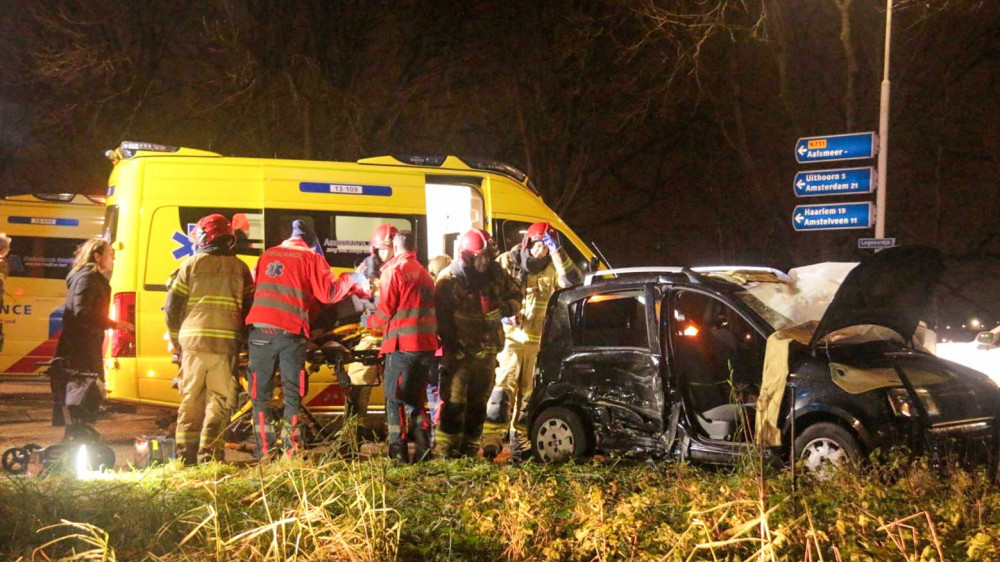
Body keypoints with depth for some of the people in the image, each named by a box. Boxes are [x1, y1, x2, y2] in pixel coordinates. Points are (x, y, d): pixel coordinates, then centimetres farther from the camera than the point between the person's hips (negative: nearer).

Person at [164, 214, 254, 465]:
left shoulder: (191, 264, 5)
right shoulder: (240, 268, 9)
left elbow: (172, 307, 3)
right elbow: (251, 307, 9)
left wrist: (176, 340, 14)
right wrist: (242, 340, 19)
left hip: (193, 341, 0)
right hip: (226, 344, 0)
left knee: (191, 400, 8)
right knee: (219, 402, 5)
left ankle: (186, 455, 9)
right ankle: (208, 454, 1)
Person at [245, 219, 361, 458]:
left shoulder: (266, 255, 18)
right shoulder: (311, 258, 5)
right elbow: (328, 293, -1)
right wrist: (349, 279, 15)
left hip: (260, 329, 3)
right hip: (291, 331, -3)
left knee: (260, 394, 7)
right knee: (292, 394, 5)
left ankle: (265, 452, 4)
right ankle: (290, 451, 0)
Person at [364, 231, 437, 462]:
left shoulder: (393, 270, -5)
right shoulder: (424, 273, 17)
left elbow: (385, 310, -8)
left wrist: (369, 321, 9)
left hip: (402, 343, -7)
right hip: (426, 344, 7)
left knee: (395, 399, 0)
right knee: (416, 398, 16)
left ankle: (398, 450, -4)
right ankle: (423, 446, 6)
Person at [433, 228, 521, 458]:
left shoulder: (496, 273, 6)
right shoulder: (449, 279, -9)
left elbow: (515, 295, 19)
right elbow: (441, 317, -8)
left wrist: (507, 307, -4)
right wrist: (451, 344, -16)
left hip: (487, 351, 6)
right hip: (460, 352, -6)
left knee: (478, 404, 13)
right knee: (454, 402, -11)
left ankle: (469, 447, 23)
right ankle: (444, 449, -4)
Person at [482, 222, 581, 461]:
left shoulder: (552, 268, 8)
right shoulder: (508, 262, 1)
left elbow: (573, 280, -12)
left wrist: (556, 250, -16)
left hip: (539, 341, 3)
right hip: (512, 336, -3)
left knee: (529, 393, 7)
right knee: (504, 387, -13)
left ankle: (521, 445, 14)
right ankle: (491, 441, -16)